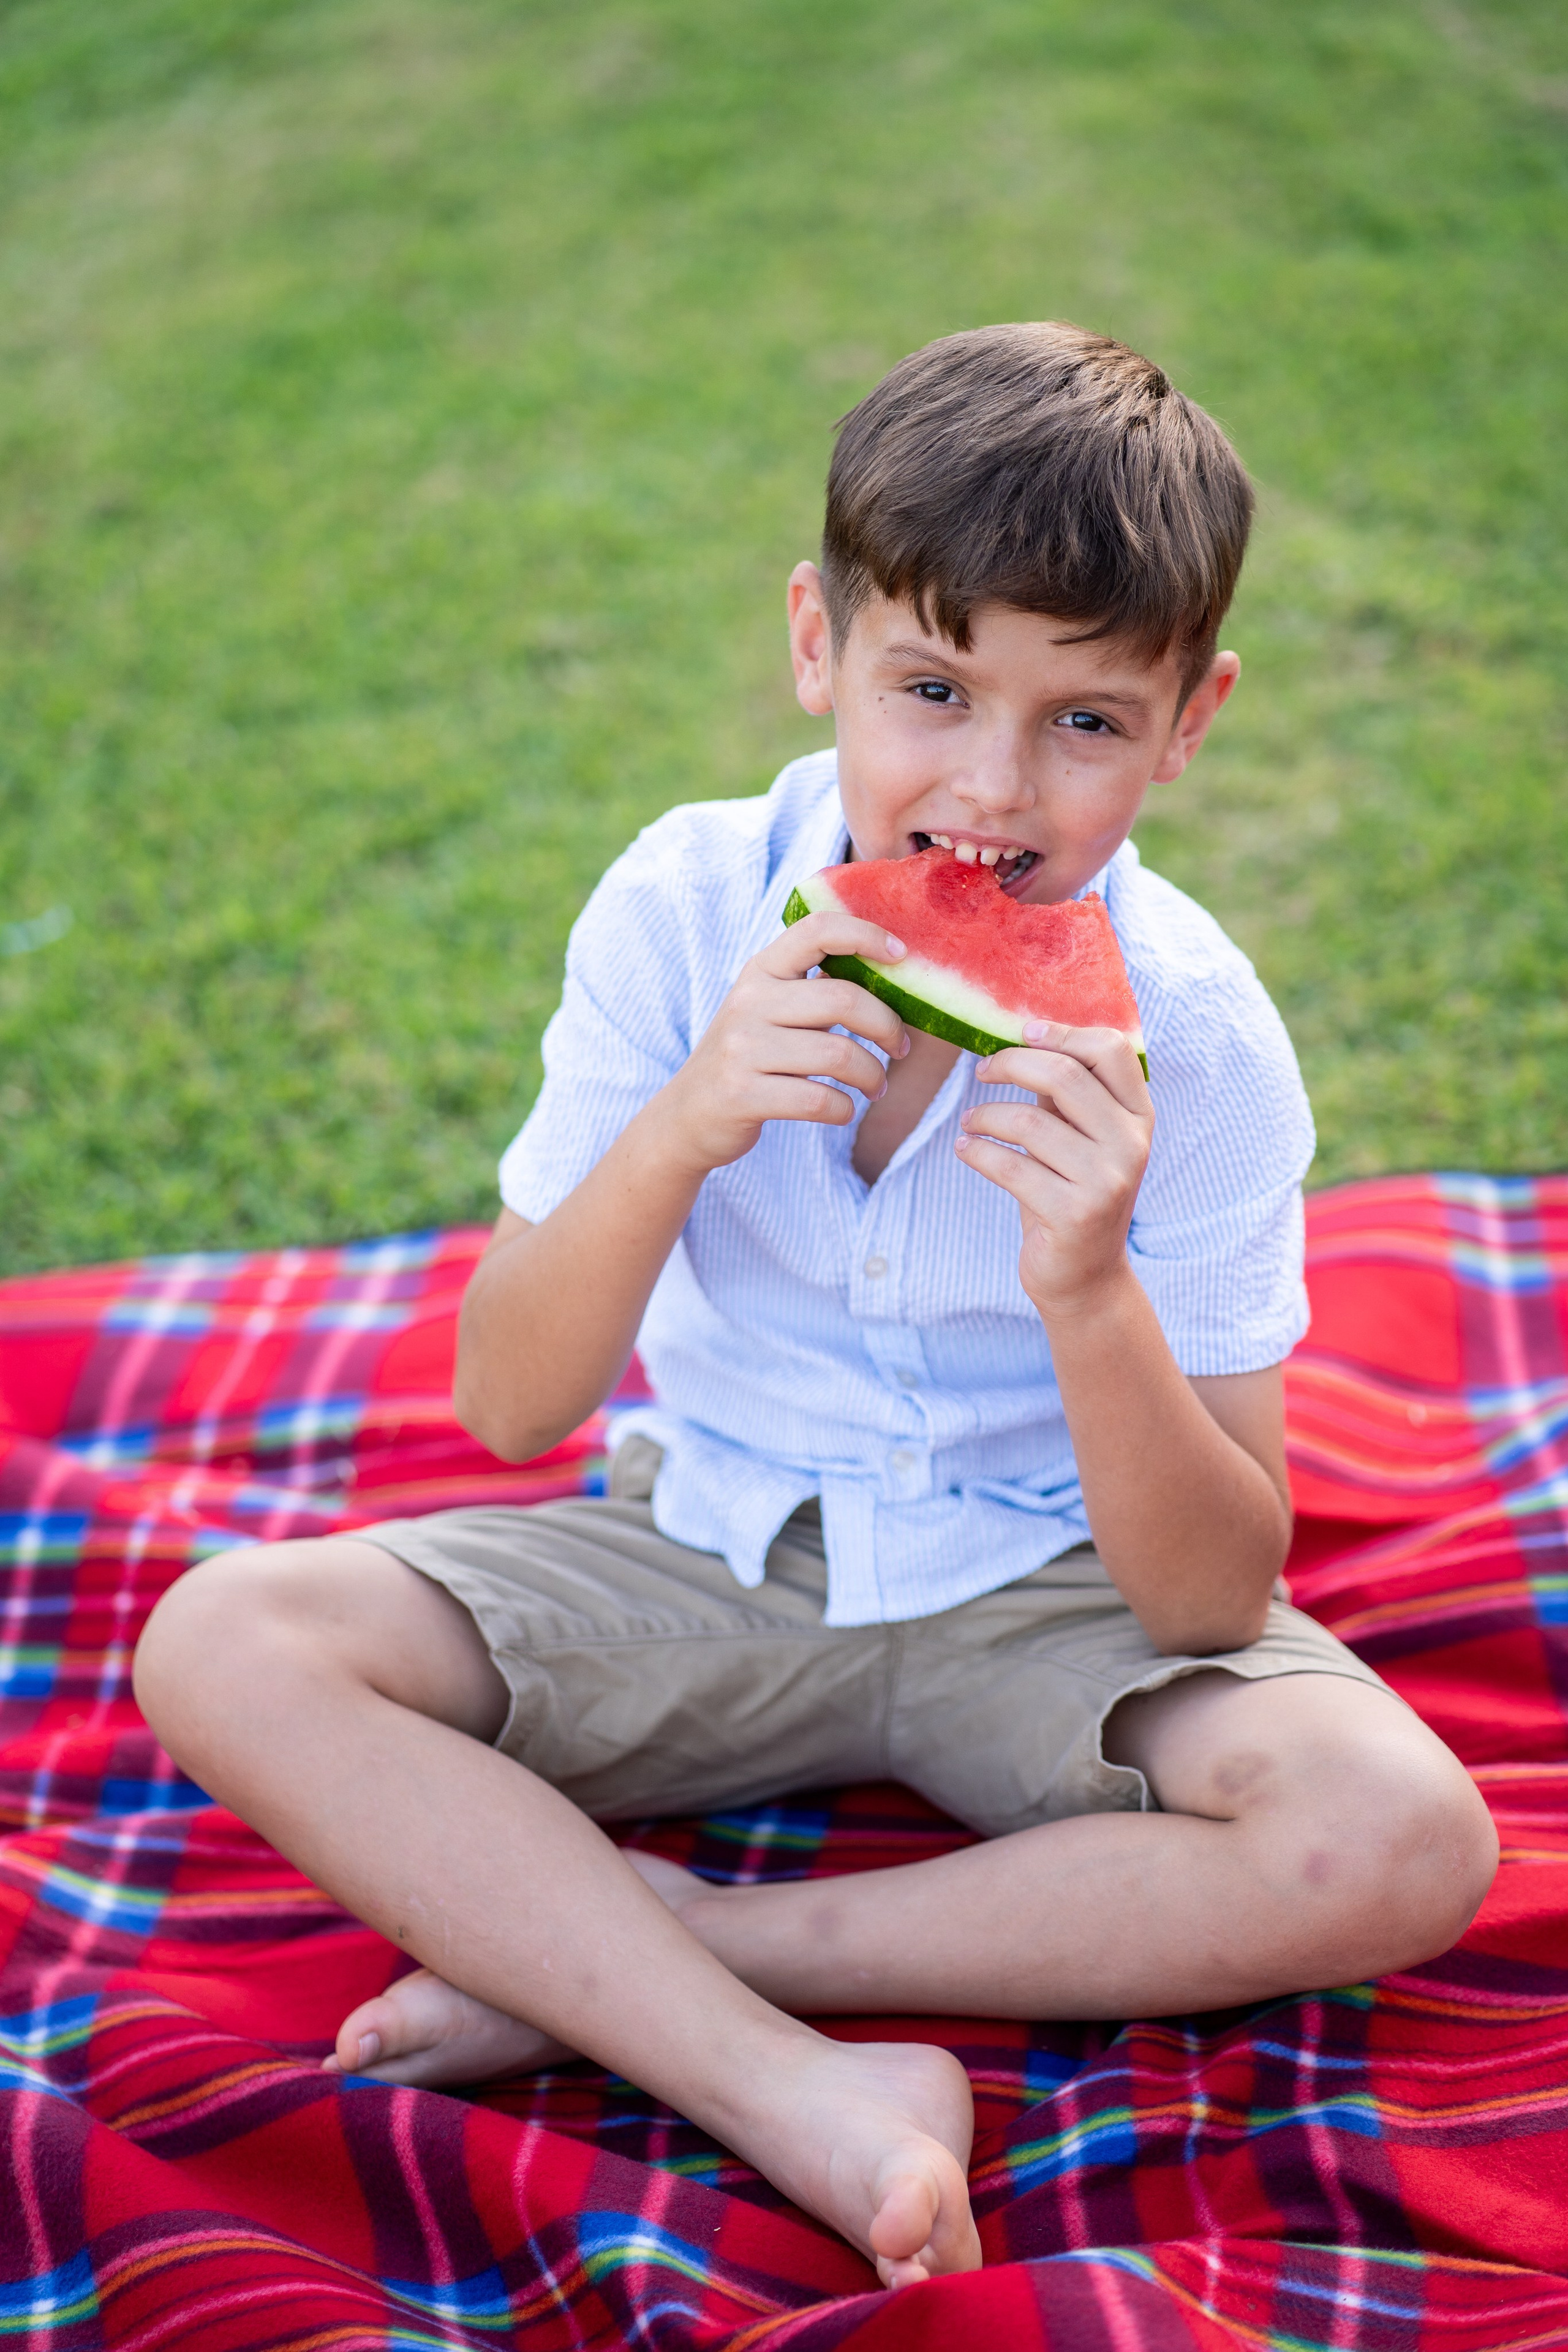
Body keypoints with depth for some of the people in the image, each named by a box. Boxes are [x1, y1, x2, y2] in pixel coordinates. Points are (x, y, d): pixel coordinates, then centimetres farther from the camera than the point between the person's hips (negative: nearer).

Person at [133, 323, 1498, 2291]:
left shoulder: (1191, 1035, -18)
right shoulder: (683, 911, -14)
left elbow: (1211, 1597, -19)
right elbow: (505, 1405, -13)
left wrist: (1090, 1296, -37)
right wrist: (679, 1134, -31)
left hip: (1045, 1594, -1)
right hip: (704, 1553, 1)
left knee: (1407, 1845, -28)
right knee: (222, 1646, -19)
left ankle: (593, 1954, -21)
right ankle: (804, 2093, -26)